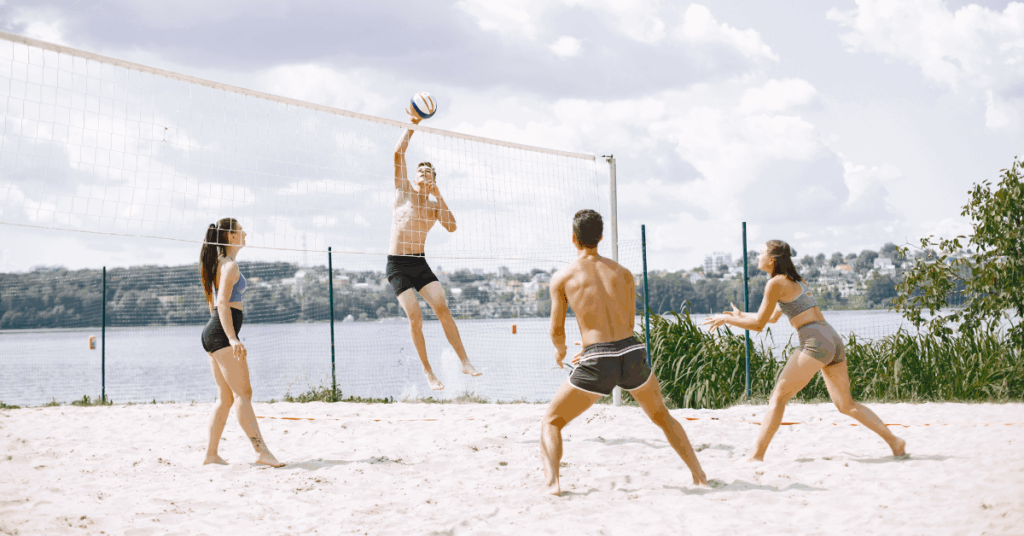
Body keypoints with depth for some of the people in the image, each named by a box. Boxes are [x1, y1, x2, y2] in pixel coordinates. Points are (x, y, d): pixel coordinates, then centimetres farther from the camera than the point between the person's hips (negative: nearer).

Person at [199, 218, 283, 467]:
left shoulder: (218, 264, 19)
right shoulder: (230, 265, -11)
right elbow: (222, 303, -21)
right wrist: (232, 338, -28)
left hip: (212, 333, 10)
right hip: (222, 333, -10)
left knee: (226, 397, 11)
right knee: (243, 393, -15)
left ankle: (211, 454, 10)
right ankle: (261, 450, -20)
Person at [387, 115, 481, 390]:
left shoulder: (434, 205, 12)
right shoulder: (403, 189, 5)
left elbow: (451, 227, -6)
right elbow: (398, 154, -4)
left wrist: (438, 196, -6)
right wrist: (412, 126, -4)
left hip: (420, 264, 3)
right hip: (397, 264, -2)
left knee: (442, 308, -13)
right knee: (415, 317, -13)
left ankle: (465, 362, -12)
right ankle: (428, 372, -6)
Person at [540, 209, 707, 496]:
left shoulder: (562, 277, 5)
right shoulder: (623, 273, 15)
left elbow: (557, 330, 8)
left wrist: (560, 350, 32)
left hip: (597, 363, -3)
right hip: (633, 353, 3)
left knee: (551, 422, 13)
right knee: (663, 417, 29)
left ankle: (551, 482, -8)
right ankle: (699, 475, 31)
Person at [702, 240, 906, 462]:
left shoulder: (776, 283, -4)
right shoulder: (797, 281, 23)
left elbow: (759, 324, -3)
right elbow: (773, 317, 34)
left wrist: (726, 318, 8)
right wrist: (740, 316, 36)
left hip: (815, 342, -9)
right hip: (834, 341, 9)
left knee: (778, 397, -6)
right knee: (847, 405, 16)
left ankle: (756, 456, -11)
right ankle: (894, 440, 12)